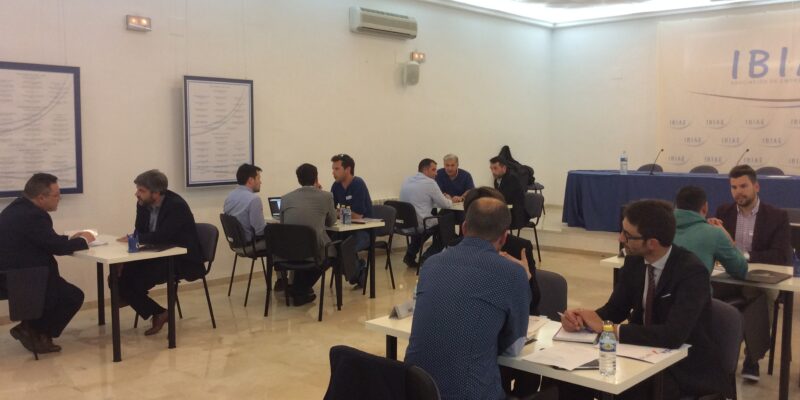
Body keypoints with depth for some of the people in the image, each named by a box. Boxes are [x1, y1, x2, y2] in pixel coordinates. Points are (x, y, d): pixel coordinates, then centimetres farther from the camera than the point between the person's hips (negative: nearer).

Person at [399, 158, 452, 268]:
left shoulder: (407, 181, 11)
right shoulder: (429, 183, -11)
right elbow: (445, 205, -6)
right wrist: (450, 201, 18)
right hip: (421, 225, -7)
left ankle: (410, 255, 26)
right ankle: (426, 258, 8)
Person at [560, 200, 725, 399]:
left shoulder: (692, 271, -24)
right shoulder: (634, 261, -3)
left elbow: (673, 336, -35)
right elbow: (614, 310, 3)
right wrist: (581, 317, -19)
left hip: (687, 369, -6)